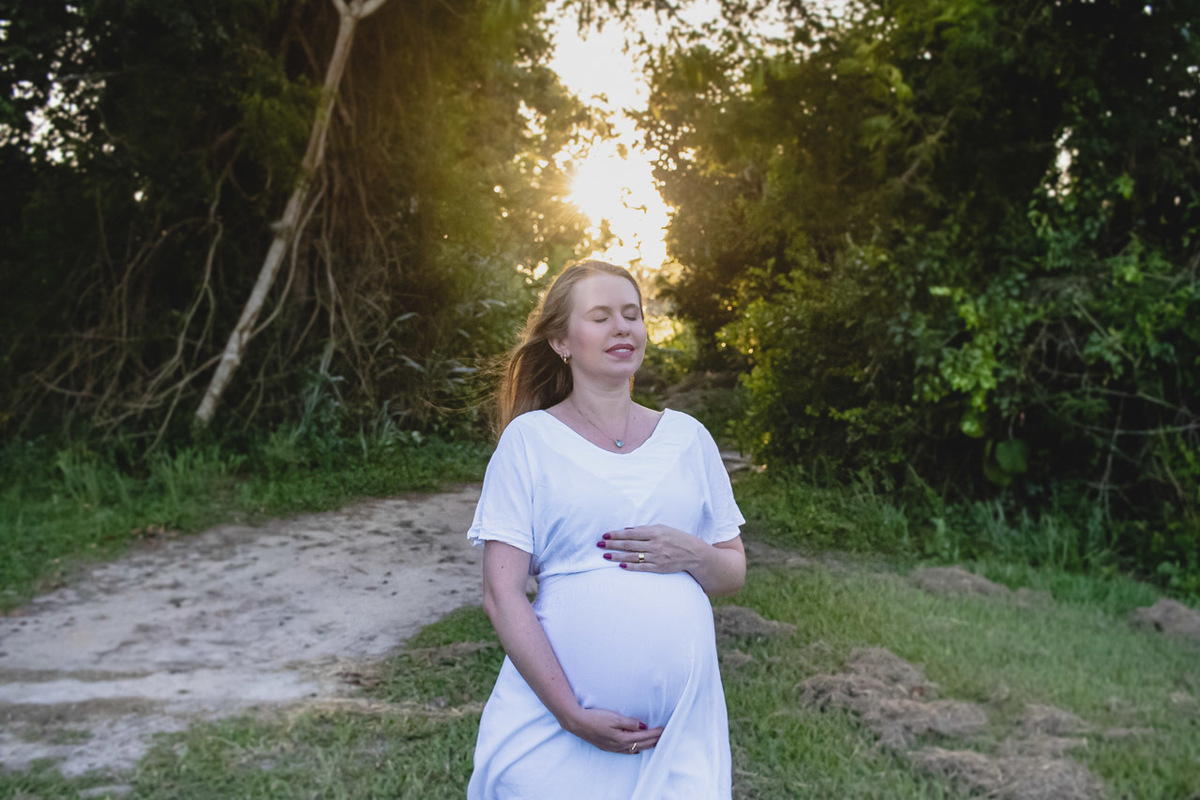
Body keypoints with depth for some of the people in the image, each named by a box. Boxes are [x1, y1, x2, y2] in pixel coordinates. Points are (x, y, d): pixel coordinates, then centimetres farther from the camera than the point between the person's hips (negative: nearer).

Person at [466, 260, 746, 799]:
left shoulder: (687, 436, 7)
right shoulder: (530, 437, -3)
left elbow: (734, 575, 12)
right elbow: (502, 593, -7)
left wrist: (692, 555, -10)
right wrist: (572, 714, -14)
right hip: (554, 709, -2)